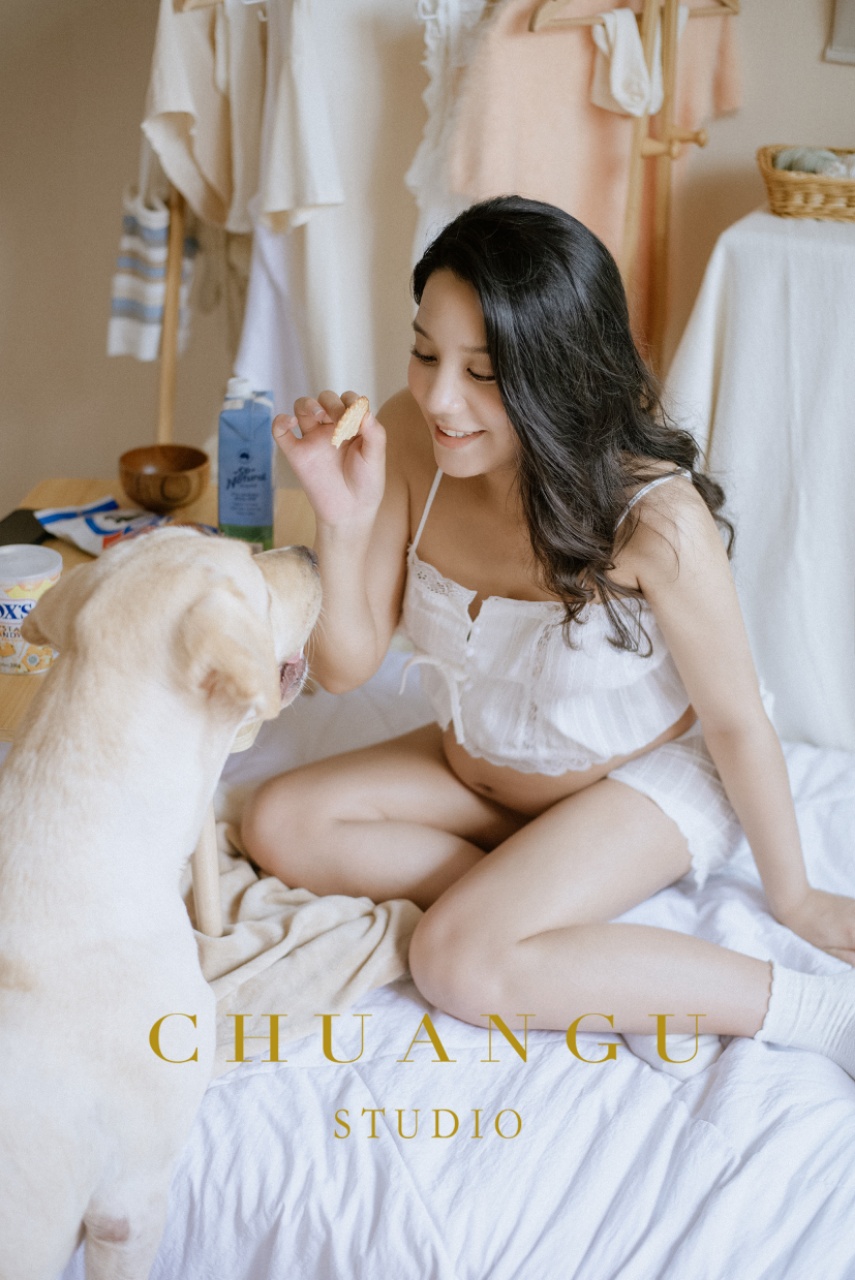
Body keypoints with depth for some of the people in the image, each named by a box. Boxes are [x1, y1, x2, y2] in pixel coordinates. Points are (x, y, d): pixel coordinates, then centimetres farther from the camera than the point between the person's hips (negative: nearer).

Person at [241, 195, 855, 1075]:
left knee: (459, 962, -27)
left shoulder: (656, 519, -33)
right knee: (280, 827, -6)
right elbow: (345, 666, -13)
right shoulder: (410, 442, -20)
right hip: (474, 768, 6)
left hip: (647, 781, -6)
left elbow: (737, 722, -18)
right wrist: (343, 520, -32)